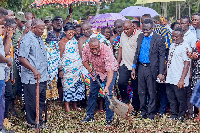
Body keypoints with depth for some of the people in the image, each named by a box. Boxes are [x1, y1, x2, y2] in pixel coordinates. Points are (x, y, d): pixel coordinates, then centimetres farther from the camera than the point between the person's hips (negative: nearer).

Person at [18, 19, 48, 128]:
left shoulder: (39, 38, 16)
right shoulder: (27, 39, -11)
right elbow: (22, 58, -18)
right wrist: (34, 70, -23)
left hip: (42, 77, 9)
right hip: (32, 78, -9)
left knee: (41, 100, 14)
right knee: (32, 102, -1)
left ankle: (39, 122, 25)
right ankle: (32, 123, 12)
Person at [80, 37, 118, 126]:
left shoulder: (106, 51, -37)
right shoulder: (86, 48, -23)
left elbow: (110, 71, -40)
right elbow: (84, 61, -2)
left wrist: (107, 87, -49)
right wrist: (89, 68, -23)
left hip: (109, 71, -5)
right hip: (95, 71, 5)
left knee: (108, 94, -14)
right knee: (92, 93, 10)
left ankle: (109, 119, -4)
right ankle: (89, 116, 25)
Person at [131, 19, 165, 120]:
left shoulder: (159, 39, -8)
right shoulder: (140, 37, 8)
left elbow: (161, 56, -9)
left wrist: (161, 73, -14)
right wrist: (134, 68, 10)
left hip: (151, 69, -5)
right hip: (141, 68, 5)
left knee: (152, 93, 4)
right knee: (141, 92, 12)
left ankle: (151, 114, 15)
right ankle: (143, 112, 24)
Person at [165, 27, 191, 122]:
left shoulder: (185, 47, -12)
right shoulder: (173, 45, 14)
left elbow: (187, 64, -16)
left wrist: (182, 79, -21)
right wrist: (165, 73, 19)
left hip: (179, 80, -8)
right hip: (170, 78, 8)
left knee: (181, 100, 2)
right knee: (171, 99, 14)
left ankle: (181, 118, 13)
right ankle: (173, 116, 25)